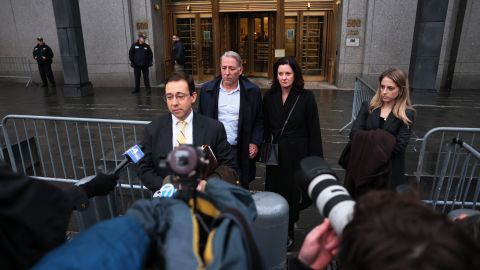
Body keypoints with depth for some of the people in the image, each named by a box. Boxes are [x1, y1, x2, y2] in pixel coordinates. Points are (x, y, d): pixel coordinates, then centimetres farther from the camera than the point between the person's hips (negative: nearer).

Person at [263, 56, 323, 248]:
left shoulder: (306, 97, -10)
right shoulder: (269, 97, 0)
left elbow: (314, 129, -8)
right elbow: (265, 126, 6)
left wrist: (315, 158, -9)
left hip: (297, 153, -2)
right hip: (275, 153, 3)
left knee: (292, 191, 11)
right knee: (273, 190, 11)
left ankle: (289, 231, 31)